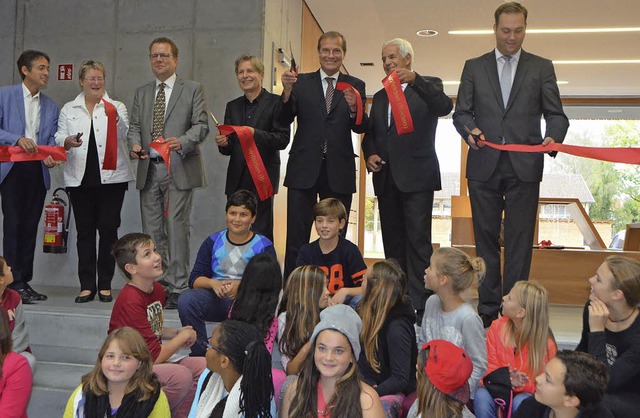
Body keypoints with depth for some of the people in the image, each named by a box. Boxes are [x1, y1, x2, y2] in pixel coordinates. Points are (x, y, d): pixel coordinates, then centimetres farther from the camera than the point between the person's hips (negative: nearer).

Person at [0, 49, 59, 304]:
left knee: (30, 226, 6)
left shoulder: (51, 106, 17)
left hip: (38, 171, 4)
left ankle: (25, 282, 12)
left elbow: (52, 139, 11)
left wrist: (51, 156, -9)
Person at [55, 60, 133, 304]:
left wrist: (114, 118, -31)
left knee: (108, 229, -1)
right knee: (84, 231, 3)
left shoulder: (116, 107, 7)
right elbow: (59, 139, 8)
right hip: (80, 179, 2)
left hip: (111, 178, -2)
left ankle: (105, 285, 8)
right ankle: (87, 285, 9)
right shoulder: (69, 110, 14)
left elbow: (123, 133, -10)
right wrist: (68, 142, -15)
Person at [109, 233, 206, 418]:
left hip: (150, 362, 8)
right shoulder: (130, 302, -24)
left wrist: (177, 332, 1)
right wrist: (184, 336, -10)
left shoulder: (157, 290, 4)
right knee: (180, 375, -29)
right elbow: (154, 356, -24)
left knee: (204, 367, -8)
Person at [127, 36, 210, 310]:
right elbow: (134, 126, 17)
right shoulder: (142, 93, 21)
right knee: (152, 231, 6)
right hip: (149, 169, 5)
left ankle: (177, 289, -3)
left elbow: (201, 125, -2)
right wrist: (134, 144, -5)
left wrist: (182, 142, -20)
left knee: (177, 228, -9)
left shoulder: (192, 89, 7)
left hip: (179, 168, -4)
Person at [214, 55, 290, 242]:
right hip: (237, 179, 5)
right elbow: (229, 149, 17)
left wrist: (255, 134, -20)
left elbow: (283, 139, -8)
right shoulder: (232, 106, 16)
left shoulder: (276, 103, 0)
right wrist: (223, 144, -6)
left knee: (261, 231, -4)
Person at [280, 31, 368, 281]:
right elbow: (285, 120, -1)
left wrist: (354, 107, -20)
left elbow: (360, 128, -1)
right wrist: (287, 91, -17)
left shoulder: (355, 86, 9)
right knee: (296, 238, 2)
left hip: (339, 172, 1)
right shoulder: (301, 82, 8)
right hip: (304, 169, 0)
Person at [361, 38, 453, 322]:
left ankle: (420, 306, -9)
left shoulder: (427, 86, 5)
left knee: (418, 242, -10)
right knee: (392, 243, 8)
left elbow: (445, 106, -16)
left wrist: (414, 79, -26)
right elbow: (370, 134, 23)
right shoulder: (380, 97, 21)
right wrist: (369, 154, 2)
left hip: (416, 177, -6)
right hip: (386, 178, 6)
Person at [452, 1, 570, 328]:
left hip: (524, 166, -1)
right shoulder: (474, 67, 12)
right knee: (486, 240, 6)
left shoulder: (542, 67, 10)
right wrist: (470, 129, -14)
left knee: (519, 242, 0)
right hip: (484, 166, 1)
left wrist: (553, 137, -15)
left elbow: (556, 114, 6)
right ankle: (488, 310, 14)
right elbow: (461, 112, 8)